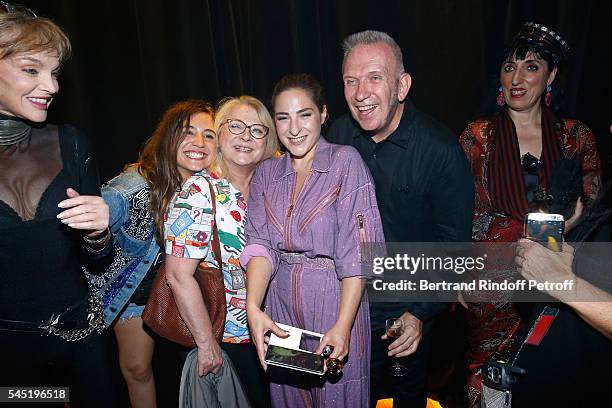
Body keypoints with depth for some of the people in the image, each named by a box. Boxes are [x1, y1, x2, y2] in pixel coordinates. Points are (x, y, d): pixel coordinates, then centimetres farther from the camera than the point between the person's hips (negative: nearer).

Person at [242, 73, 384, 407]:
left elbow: (357, 253, -16)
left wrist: (343, 325, -23)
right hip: (280, 302, 4)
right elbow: (260, 244, -5)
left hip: (335, 300, -4)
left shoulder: (345, 161, -9)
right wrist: (253, 308, -21)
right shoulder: (267, 173, 5)